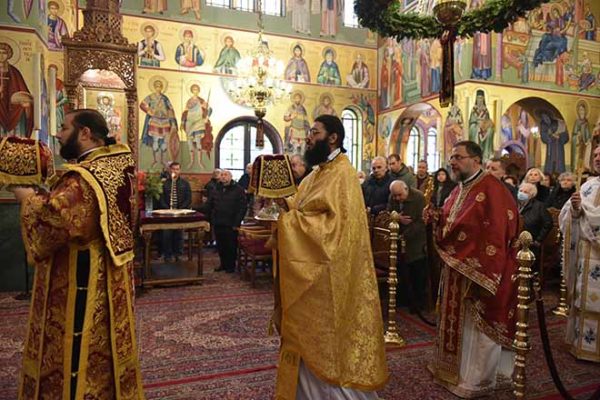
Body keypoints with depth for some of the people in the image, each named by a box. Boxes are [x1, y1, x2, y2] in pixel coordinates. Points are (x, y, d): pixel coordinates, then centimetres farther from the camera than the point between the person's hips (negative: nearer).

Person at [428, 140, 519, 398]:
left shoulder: (491, 190, -17)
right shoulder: (458, 191, 10)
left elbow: (496, 234, -21)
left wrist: (481, 274, -21)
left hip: (479, 271, -8)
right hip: (456, 269, 9)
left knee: (478, 325, 6)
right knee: (457, 322, 19)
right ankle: (454, 368, 36)